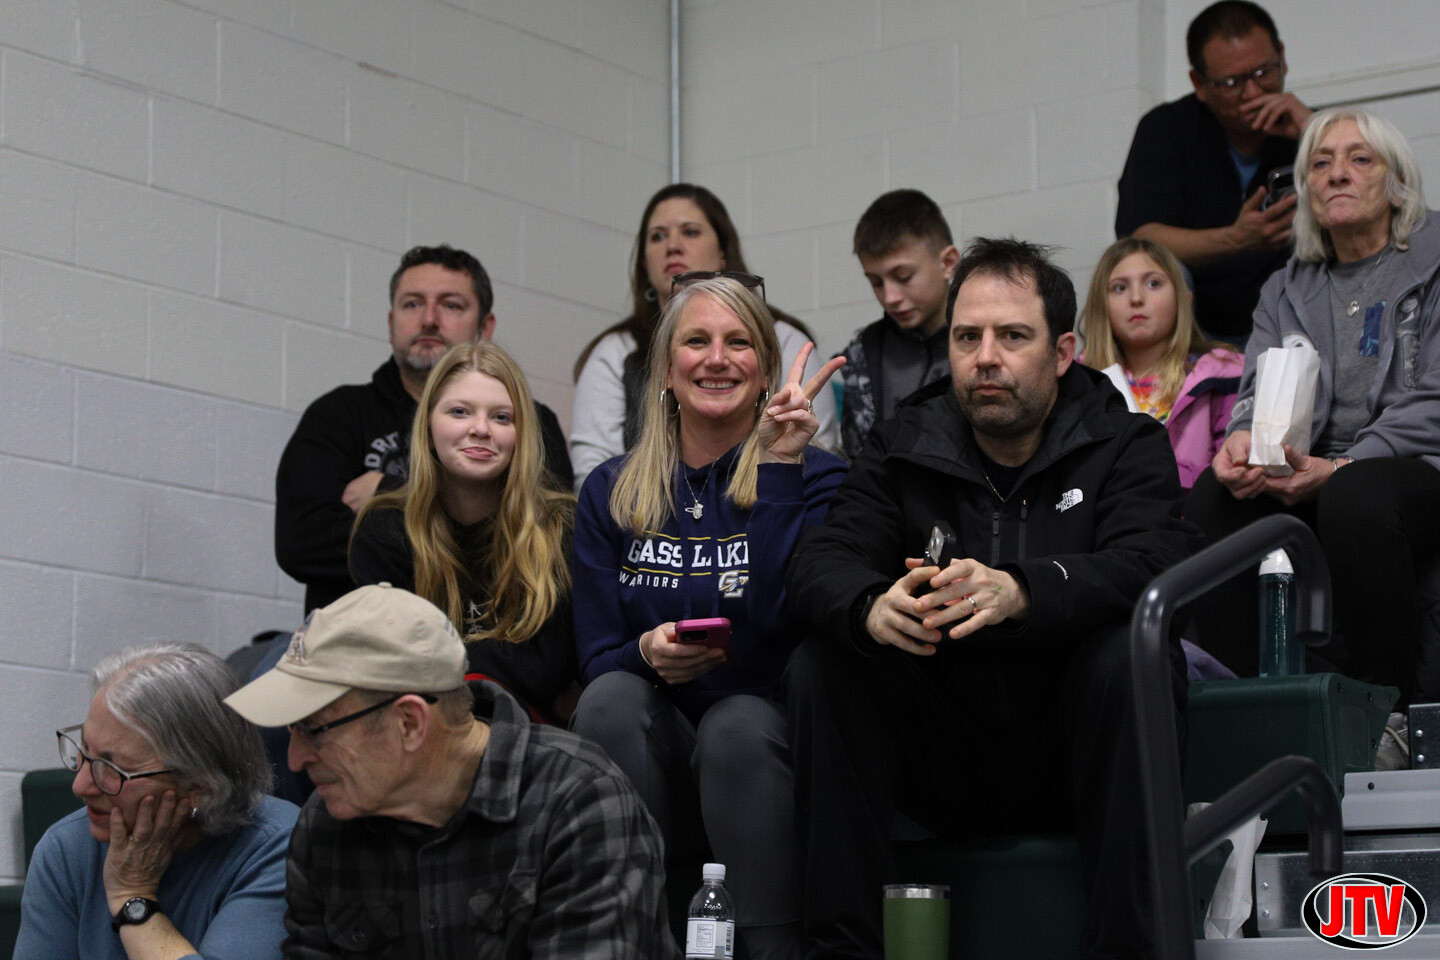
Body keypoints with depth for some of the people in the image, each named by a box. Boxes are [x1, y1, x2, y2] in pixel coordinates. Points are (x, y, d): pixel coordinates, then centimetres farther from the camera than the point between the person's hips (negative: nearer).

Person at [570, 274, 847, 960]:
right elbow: (595, 657, 6)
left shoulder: (813, 478, 1)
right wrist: (647, 654, -17)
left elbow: (781, 617, -17)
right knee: (610, 699, -29)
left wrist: (777, 467, -19)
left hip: (763, 732, -2)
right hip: (653, 745, 2)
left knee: (738, 723, -35)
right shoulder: (611, 492, 10)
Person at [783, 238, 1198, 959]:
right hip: (945, 769, 2)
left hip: (1074, 756, -2)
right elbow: (819, 562, -7)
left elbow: (1149, 565, -21)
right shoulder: (903, 448, 7)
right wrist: (870, 608, -34)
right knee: (819, 666, -18)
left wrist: (1017, 592, -41)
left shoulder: (1125, 445, 0)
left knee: (1128, 654, -30)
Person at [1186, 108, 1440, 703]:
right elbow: (1262, 391, 8)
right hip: (1312, 477, 5)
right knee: (1212, 495, -25)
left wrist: (1343, 467, -20)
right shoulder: (1286, 291, 21)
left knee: (1355, 496, -38)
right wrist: (1243, 438, -19)